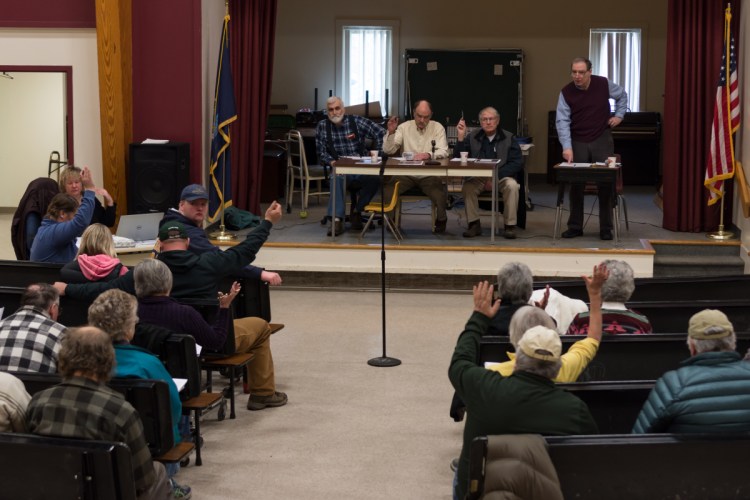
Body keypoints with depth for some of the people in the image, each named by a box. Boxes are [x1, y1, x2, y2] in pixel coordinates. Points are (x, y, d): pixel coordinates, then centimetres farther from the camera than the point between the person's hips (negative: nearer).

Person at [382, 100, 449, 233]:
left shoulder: (438, 128, 4)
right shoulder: (404, 127, 7)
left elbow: (443, 152, -7)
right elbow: (388, 150, 2)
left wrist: (428, 155, -27)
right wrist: (391, 132, -14)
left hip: (429, 174, -1)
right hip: (406, 174, 1)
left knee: (440, 197, -30)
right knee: (388, 193, -24)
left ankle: (440, 222, -2)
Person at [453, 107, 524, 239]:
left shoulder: (509, 138, 4)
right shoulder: (473, 137, 10)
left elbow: (517, 162, -6)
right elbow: (458, 158, 4)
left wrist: (496, 176, -17)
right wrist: (460, 137, -11)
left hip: (502, 177, -1)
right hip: (478, 178, 1)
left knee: (512, 185, -32)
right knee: (467, 187, -29)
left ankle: (510, 226, -20)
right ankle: (474, 224, -15)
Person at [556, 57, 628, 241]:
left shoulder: (603, 84, -5)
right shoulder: (566, 92, -8)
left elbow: (622, 95, 15)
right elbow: (562, 120, -15)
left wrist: (619, 115, 5)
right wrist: (567, 147, -26)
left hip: (602, 140, 0)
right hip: (578, 142, 0)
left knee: (606, 184, -1)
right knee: (576, 185, 2)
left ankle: (606, 228, 7)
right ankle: (575, 227, 12)